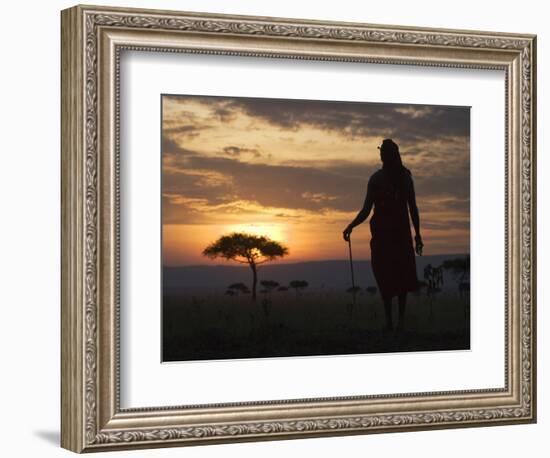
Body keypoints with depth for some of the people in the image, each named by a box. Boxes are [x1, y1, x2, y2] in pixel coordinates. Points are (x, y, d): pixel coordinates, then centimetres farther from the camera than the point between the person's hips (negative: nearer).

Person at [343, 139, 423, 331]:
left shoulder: (376, 179, -8)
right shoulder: (406, 177, 0)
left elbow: (366, 211, -10)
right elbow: (413, 209, 2)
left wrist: (350, 227, 2)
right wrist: (417, 234, 9)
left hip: (381, 232, -2)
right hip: (402, 231, 2)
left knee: (385, 276, 5)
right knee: (402, 275, 11)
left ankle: (389, 321, -1)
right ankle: (401, 319, 1)